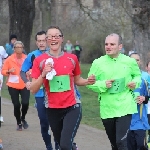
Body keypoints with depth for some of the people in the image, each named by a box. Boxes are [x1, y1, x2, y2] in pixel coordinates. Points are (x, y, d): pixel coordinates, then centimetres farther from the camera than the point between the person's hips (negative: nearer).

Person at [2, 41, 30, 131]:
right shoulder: (9, 59, -4)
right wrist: (9, 71, -18)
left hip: (24, 85, 0)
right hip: (13, 85, 0)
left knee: (25, 103, -14)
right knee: (16, 105, 1)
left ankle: (23, 118, 16)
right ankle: (19, 123, 21)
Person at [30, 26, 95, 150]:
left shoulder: (72, 58, 1)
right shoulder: (39, 61, -3)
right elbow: (33, 89, -4)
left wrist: (88, 81, -4)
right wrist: (43, 74, -19)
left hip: (72, 108, -1)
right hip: (53, 109, 1)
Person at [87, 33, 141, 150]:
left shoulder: (130, 62, 0)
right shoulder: (98, 63, -2)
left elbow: (137, 75, 18)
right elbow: (90, 83, 1)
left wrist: (135, 82, -4)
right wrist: (103, 84, -17)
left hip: (125, 108, -2)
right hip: (107, 109, 2)